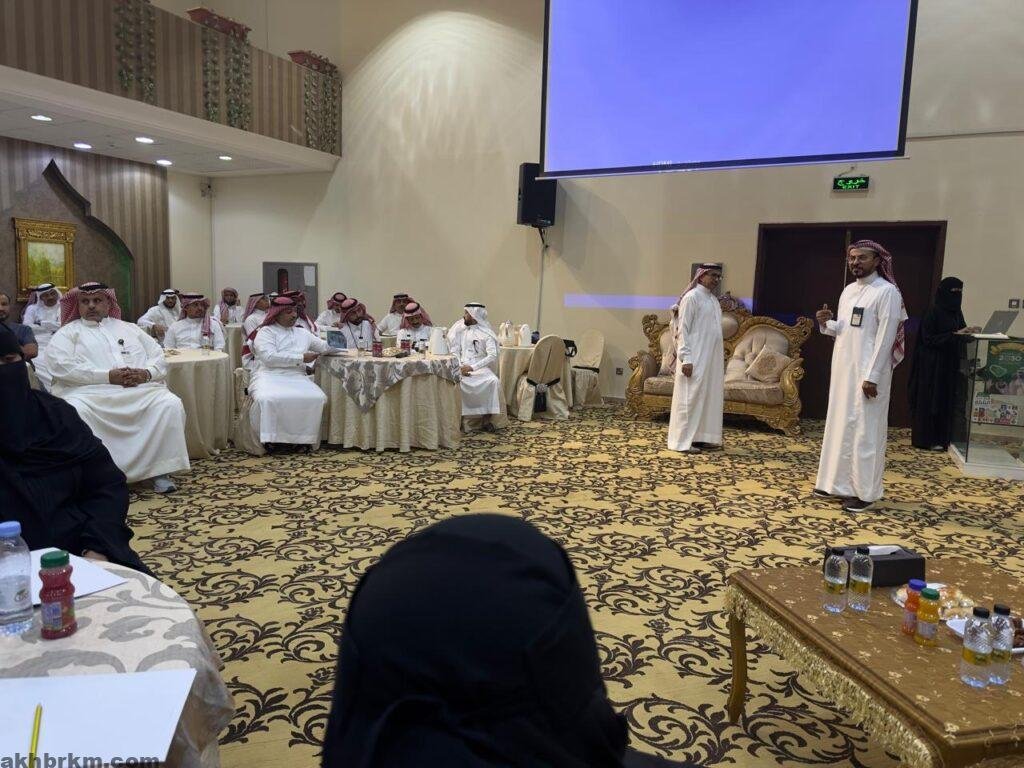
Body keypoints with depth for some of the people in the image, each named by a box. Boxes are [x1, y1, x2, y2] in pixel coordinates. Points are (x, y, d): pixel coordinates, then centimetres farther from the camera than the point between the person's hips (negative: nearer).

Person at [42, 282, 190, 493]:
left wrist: (147, 373, -7)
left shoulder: (129, 328, 26)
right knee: (74, 412, -34)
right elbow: (59, 364, -3)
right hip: (90, 391, -2)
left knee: (171, 404, -25)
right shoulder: (68, 332, 15)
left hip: (141, 390, 2)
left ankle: (160, 470, -20)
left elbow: (159, 357, 18)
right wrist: (108, 376, -13)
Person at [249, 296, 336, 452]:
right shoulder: (266, 332, 6)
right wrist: (301, 358, -9)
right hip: (270, 376, -4)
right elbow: (269, 357, -10)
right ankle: (268, 439, -21)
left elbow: (325, 347, 26)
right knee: (267, 399, -37)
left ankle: (303, 438, -14)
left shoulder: (302, 333, 24)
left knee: (317, 398, -26)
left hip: (296, 377, 4)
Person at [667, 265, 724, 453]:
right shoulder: (692, 297, -9)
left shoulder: (713, 299, 15)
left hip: (712, 358, 8)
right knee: (691, 397, -5)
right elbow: (682, 329, -14)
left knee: (709, 397, 9)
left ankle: (702, 437, 17)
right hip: (695, 358, -8)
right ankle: (683, 441, 0)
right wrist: (686, 358, -20)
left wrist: (720, 356, 15)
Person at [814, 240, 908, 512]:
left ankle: (864, 492, 5)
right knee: (840, 425, 11)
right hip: (843, 369, 8)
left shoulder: (887, 292, -10)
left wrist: (872, 377, -19)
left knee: (865, 430, -3)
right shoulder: (848, 290, 13)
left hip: (868, 372, -8)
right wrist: (826, 324, -3)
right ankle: (838, 482, 21)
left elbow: (885, 337, -15)